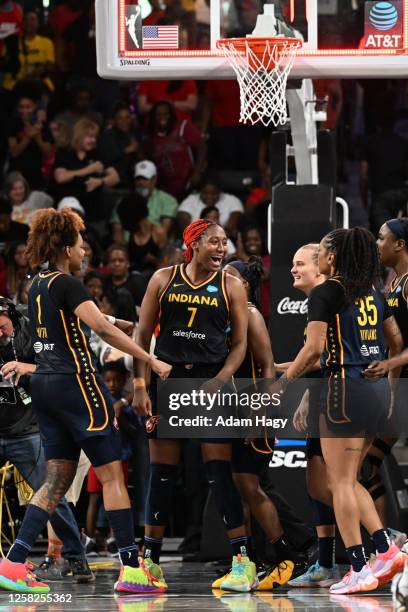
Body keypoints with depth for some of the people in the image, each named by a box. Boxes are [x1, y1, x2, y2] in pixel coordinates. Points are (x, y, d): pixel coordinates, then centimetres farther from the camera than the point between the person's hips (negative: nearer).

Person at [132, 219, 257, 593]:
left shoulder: (230, 286, 4)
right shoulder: (164, 280, 6)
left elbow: (240, 344, 3)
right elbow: (143, 336, 7)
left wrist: (218, 382, -12)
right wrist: (140, 387, -2)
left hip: (212, 382, -1)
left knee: (219, 473, -8)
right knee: (162, 473, 4)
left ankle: (243, 563, -7)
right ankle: (151, 559, 13)